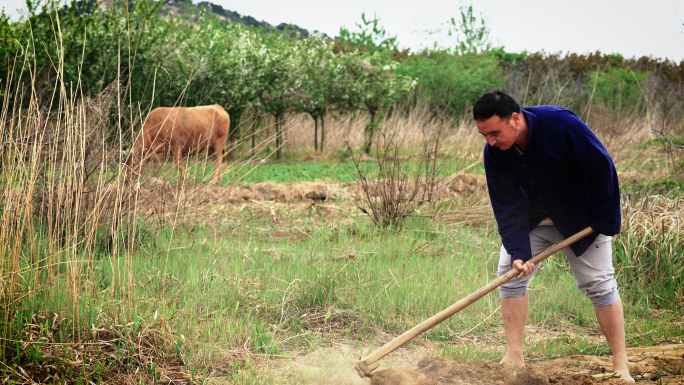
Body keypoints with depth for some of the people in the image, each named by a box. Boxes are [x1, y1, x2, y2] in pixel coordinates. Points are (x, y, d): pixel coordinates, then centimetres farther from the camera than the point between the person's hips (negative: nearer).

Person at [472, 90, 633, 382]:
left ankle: (621, 366, 3)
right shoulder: (494, 152, -21)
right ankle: (514, 358, 0)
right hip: (531, 217, 4)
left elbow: (602, 168, -23)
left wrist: (604, 221, -18)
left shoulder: (560, 124, -33)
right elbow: (508, 205, -19)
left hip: (581, 217, -4)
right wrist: (518, 251, -31)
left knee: (599, 282, -5)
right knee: (509, 272, -7)